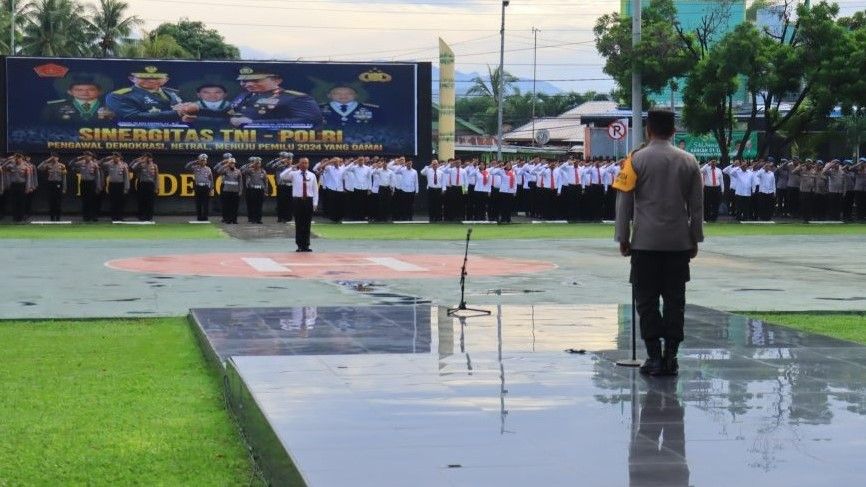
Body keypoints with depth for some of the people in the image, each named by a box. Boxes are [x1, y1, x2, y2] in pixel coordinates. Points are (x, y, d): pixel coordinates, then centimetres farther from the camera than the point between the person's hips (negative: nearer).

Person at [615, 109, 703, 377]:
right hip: (679, 243, 3)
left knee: (647, 300, 2)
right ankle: (671, 358, 7)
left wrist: (623, 237, 5)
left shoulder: (637, 159, -4)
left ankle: (654, 357, -1)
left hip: (645, 242, -3)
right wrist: (695, 239, 15)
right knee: (675, 300, 7)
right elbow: (697, 206, 8)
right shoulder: (689, 161, 5)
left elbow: (624, 202, -3)